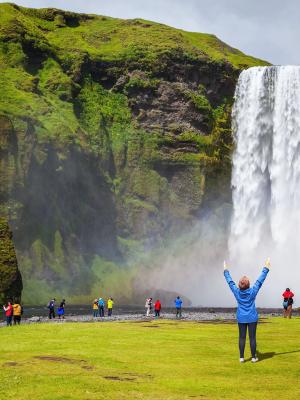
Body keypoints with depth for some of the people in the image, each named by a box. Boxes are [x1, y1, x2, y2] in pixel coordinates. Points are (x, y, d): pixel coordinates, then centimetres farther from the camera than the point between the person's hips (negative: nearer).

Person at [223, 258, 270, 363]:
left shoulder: (237, 292, -9)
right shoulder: (252, 291, -14)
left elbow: (230, 281, 2)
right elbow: (260, 280, -9)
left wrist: (226, 270, 14)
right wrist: (266, 268, -2)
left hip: (241, 319, 2)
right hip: (252, 318, -2)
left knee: (242, 337, 6)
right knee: (252, 337, 3)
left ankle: (241, 357, 9)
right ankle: (253, 357, 8)